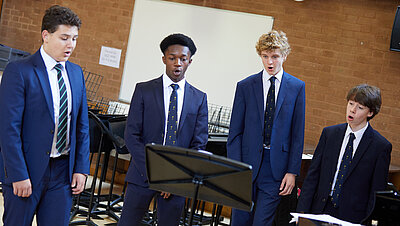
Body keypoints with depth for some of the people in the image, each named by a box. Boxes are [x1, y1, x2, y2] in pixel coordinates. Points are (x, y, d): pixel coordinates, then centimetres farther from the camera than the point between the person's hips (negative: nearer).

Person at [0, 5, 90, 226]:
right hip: (28, 170, -5)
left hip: (63, 171, 5)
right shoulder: (19, 71, -9)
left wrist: (81, 168, 6)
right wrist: (19, 175, -17)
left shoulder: (76, 73, 9)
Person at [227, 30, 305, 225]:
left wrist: (292, 171, -1)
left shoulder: (297, 87, 4)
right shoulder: (245, 86, 4)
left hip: (275, 167, -1)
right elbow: (235, 132, 3)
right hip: (247, 164, 1)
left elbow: (298, 134, 4)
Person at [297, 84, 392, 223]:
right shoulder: (329, 133, 6)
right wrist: (302, 212, -2)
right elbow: (313, 175, 5)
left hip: (352, 217, -3)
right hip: (319, 212, 3)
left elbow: (377, 192, -2)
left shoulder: (381, 146, -6)